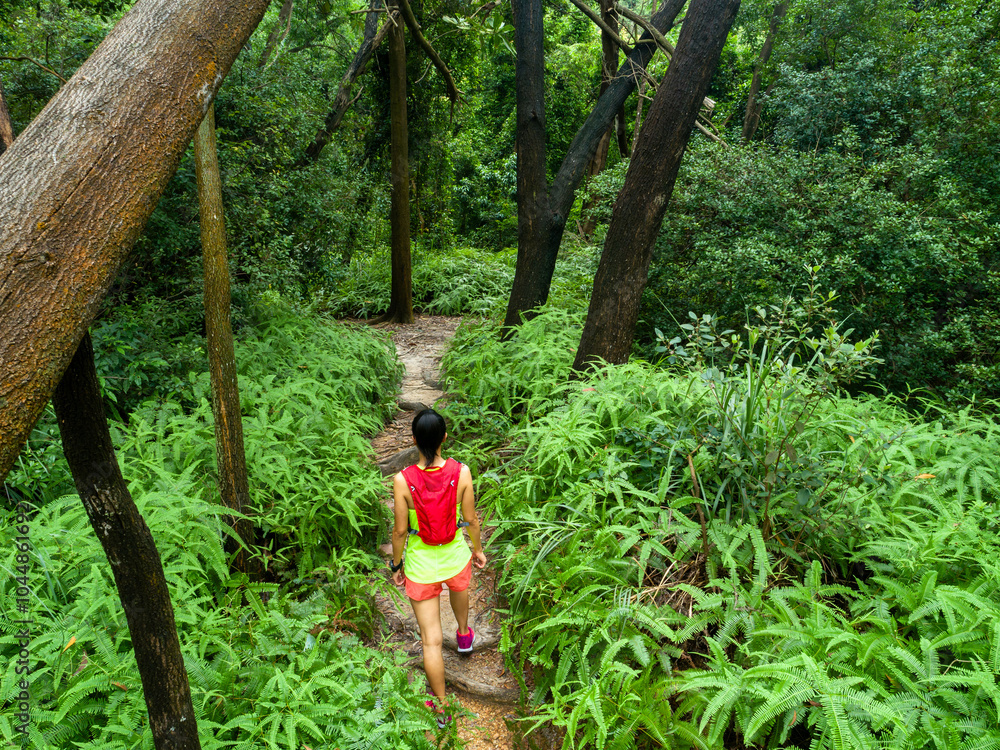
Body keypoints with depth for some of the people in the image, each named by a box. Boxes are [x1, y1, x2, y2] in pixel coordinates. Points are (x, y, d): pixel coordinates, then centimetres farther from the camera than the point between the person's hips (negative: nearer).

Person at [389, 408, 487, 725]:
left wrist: (396, 565, 4)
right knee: (459, 587, 40)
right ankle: (464, 634, 69)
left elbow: (400, 529, -13)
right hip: (456, 556, 2)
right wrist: (478, 549, 10)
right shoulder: (461, 472, -21)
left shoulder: (402, 480, -24)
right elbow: (471, 519, -8)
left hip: (420, 565, -2)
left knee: (431, 640, 14)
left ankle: (440, 708, 30)